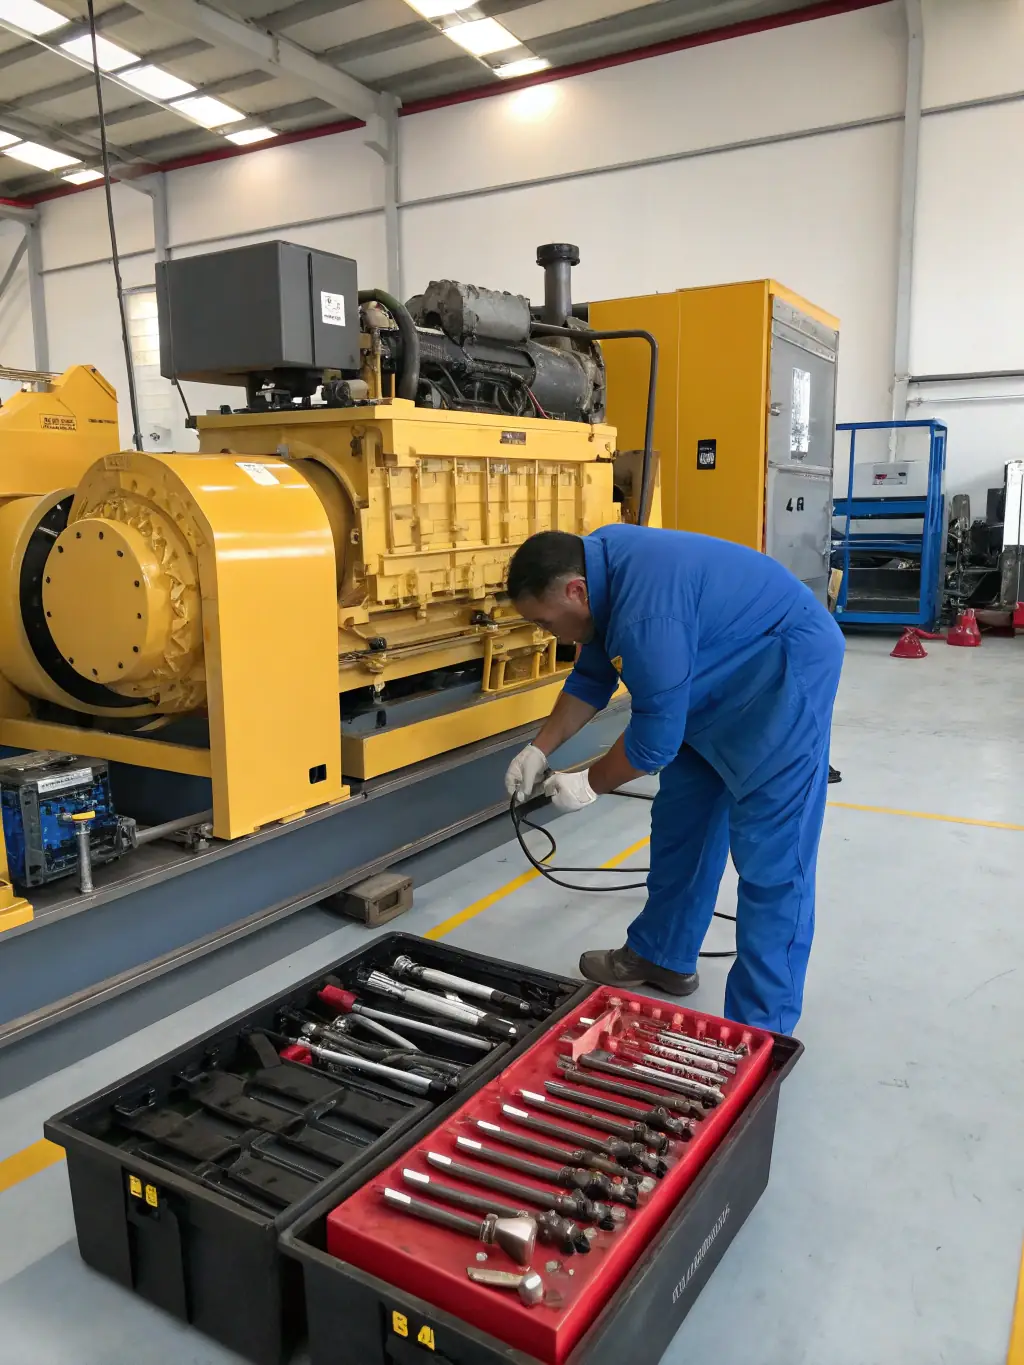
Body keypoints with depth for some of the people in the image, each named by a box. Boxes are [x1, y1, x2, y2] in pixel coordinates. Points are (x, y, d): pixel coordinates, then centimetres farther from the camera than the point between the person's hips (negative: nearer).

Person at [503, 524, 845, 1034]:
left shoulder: (645, 614, -34)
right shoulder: (598, 560, -4)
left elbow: (655, 738, -23)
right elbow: (591, 678, 9)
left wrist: (589, 784, -8)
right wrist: (540, 749, 7)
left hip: (785, 671, -10)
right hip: (724, 677, 10)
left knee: (769, 856, -7)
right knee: (680, 824, 15)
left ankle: (760, 1027, 3)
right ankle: (662, 957, 31)